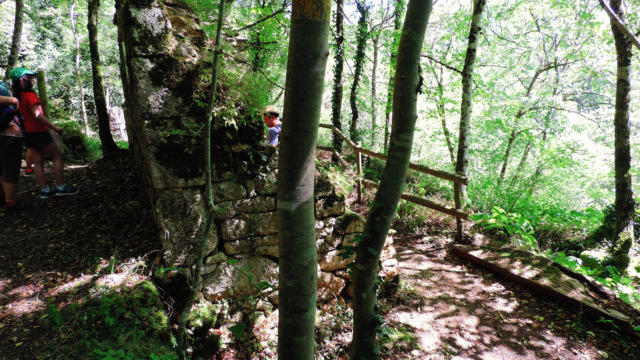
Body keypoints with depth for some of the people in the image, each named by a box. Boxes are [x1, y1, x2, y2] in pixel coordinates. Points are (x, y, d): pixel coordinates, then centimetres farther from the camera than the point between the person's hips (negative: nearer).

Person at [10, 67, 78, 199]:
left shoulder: (17, 96, 10)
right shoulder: (30, 95, -15)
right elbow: (37, 115, -21)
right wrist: (54, 127, -19)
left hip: (27, 133, 8)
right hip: (38, 132, -8)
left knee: (38, 162, 8)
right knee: (57, 156, 1)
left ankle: (44, 190, 10)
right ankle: (61, 187, -1)